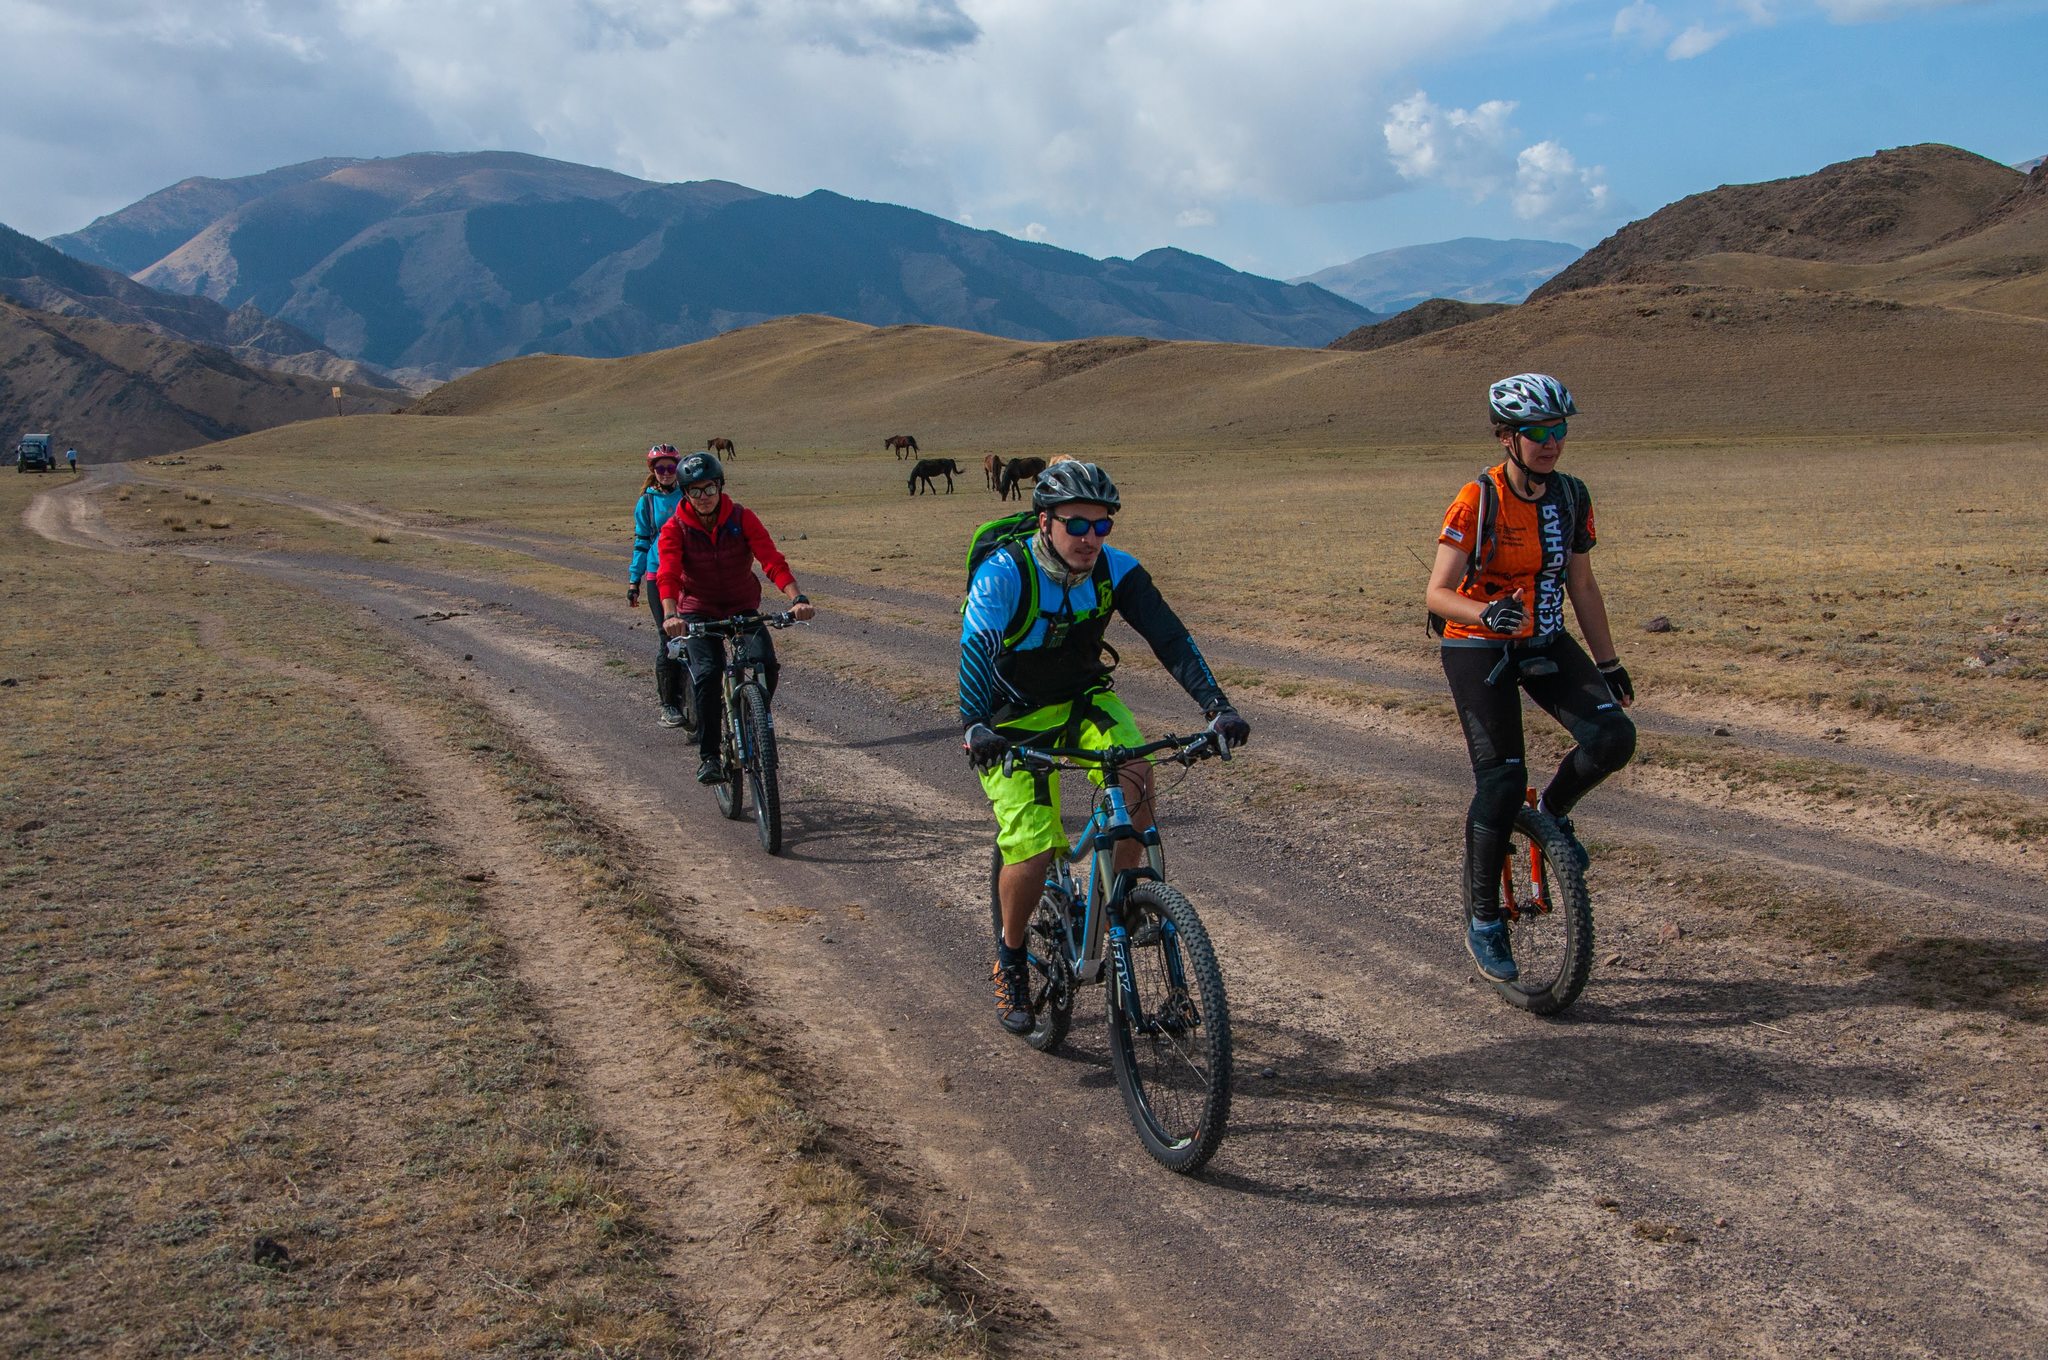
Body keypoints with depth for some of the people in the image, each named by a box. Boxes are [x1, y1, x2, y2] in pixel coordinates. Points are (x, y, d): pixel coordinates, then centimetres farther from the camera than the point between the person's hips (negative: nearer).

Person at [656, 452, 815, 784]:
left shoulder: (742, 518, -11)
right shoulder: (674, 529, -11)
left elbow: (772, 560, -21)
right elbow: (667, 574, -25)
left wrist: (797, 598, -37)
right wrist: (670, 614, -44)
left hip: (743, 608, 1)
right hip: (699, 611, -1)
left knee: (767, 665, -21)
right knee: (707, 674, -23)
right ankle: (708, 755, -9)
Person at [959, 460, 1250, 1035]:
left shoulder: (1116, 570, -14)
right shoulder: (1003, 574, -25)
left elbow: (1170, 637, -19)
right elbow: (976, 651, -38)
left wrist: (1218, 707, -31)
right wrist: (974, 726, -55)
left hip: (1083, 699, 3)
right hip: (1015, 718, -3)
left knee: (1135, 770, -28)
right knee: (1034, 851, -16)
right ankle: (1010, 956, 12)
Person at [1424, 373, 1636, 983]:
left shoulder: (1571, 496, -1)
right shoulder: (1478, 501, -17)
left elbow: (1581, 584, 10)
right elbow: (1437, 593, -21)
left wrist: (1608, 661, 13)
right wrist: (1487, 612, -40)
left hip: (1545, 644, 5)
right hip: (1478, 648, -5)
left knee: (1613, 736, -17)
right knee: (1502, 780, -12)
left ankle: (1554, 811, 15)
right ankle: (1482, 919, 5)